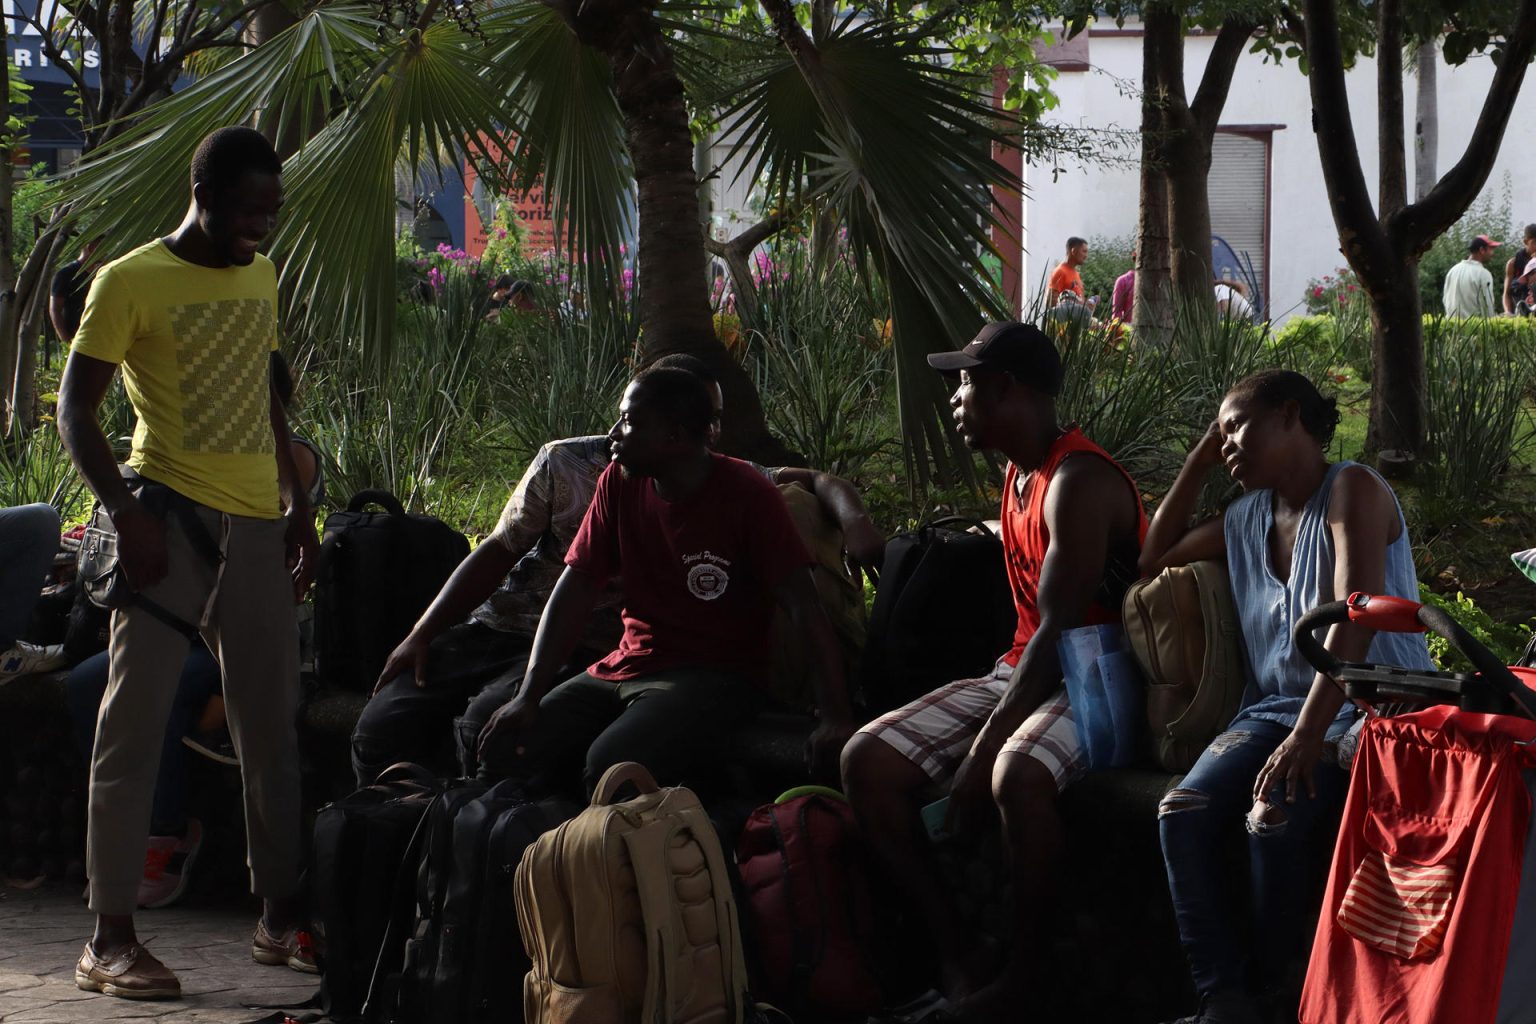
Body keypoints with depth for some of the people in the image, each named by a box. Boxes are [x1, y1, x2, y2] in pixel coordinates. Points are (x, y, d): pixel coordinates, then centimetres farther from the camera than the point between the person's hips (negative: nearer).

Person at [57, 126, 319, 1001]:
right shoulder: (131, 282, -5)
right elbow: (77, 409, -7)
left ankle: (282, 916, 19)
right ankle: (111, 938, -5)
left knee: (274, 724, 10)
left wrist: (299, 507, 17)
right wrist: (125, 511, -18)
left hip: (255, 525, 6)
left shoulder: (263, 278, 14)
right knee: (135, 725, -6)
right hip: (171, 517, -6)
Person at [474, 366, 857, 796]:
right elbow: (576, 587, 4)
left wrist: (835, 718, -26)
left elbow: (804, 607, -14)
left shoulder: (748, 497, -10)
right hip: (628, 665, 6)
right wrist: (529, 696, -7)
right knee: (505, 749, -14)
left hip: (715, 676, -6)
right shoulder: (619, 484, 6)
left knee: (611, 763, -33)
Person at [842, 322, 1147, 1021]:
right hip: (1023, 672, 9)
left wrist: (983, 751, -26)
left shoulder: (1078, 484, -19)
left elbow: (1060, 630, -25)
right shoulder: (1019, 475, 12)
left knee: (1016, 776, -41)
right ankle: (957, 957, -10)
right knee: (868, 761, -12)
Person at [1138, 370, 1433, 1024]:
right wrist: (1198, 463, 19)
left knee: (1273, 820, -34)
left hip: (1363, 703, -7)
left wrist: (1307, 735, -30)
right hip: (1277, 702, 7)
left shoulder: (1351, 491, -8)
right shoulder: (1247, 518, 17)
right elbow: (1155, 559, 31)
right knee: (1183, 814, -23)